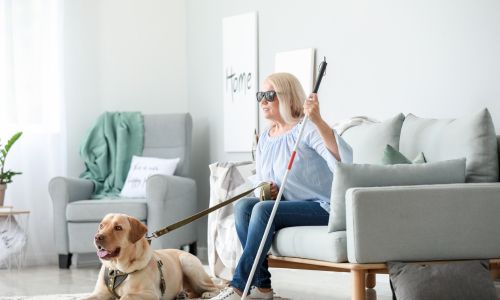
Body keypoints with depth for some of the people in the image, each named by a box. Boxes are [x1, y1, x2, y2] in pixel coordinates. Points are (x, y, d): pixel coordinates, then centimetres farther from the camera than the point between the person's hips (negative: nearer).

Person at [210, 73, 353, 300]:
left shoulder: (307, 130, -11)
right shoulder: (264, 139, 12)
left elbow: (344, 159, -28)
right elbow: (260, 180, 23)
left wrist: (318, 121, -39)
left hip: (321, 207, -7)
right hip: (287, 204, 7)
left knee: (263, 210, -28)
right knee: (243, 206, -18)